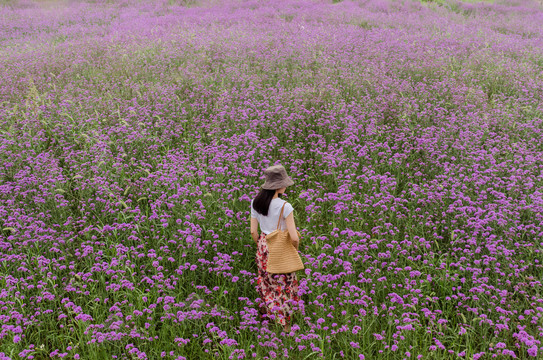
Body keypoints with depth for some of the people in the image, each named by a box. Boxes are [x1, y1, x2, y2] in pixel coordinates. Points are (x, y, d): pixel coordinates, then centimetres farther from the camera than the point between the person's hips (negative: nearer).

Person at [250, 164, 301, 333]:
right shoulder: (285, 207, -23)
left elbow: (253, 232, 0)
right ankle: (284, 325, 21)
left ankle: (265, 315, 38)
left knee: (266, 283, 23)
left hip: (263, 247, 5)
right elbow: (294, 237, -22)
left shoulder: (256, 203, -6)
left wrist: (261, 246, 16)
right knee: (284, 287, 11)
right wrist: (295, 248, -1)